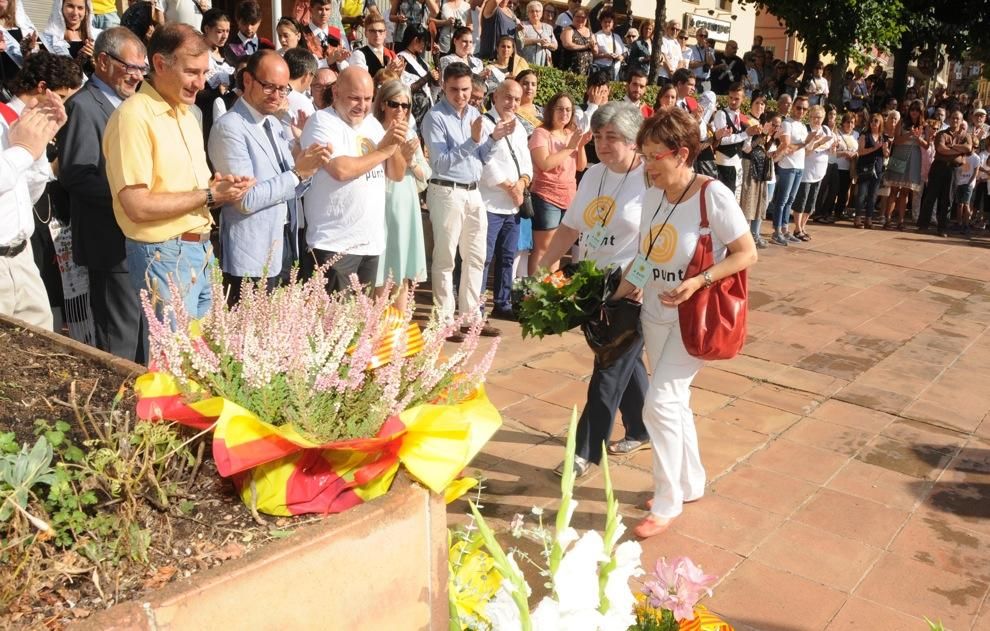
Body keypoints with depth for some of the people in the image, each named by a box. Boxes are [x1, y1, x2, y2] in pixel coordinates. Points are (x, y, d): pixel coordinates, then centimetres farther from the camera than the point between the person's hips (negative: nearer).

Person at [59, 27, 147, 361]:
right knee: (122, 335, -4)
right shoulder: (83, 106, -12)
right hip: (113, 243, -9)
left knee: (138, 327, 18)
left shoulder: (125, 104, 16)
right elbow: (75, 176, -19)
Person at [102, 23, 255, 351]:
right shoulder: (133, 116, -15)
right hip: (164, 254, -8)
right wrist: (209, 194, -16)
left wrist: (222, 187, -3)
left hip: (200, 249, 8)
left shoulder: (186, 112, 12)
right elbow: (137, 206, -20)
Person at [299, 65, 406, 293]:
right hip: (335, 245, -7)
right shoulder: (322, 121, -8)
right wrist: (383, 150, -11)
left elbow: (397, 175, 13)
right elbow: (341, 170, -24)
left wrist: (395, 145, -8)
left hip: (372, 241, 7)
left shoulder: (372, 123, 13)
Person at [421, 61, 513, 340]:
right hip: (447, 193, -7)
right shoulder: (435, 117, -9)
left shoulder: (476, 114, 11)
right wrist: (471, 140, -23)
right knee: (445, 259, 1)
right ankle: (444, 320, 9)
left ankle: (471, 315, 23)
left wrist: (493, 138, -6)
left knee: (476, 257, 12)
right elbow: (440, 162, -18)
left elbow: (482, 158, 12)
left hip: (474, 193, 7)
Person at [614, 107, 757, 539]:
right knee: (675, 402, 16)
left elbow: (747, 254, -14)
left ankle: (667, 503, 10)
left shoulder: (713, 196, -18)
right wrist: (621, 294, 0)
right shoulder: (652, 195, 0)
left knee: (660, 403, -9)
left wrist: (699, 282, -25)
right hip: (655, 315, 6)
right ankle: (690, 484, 36)